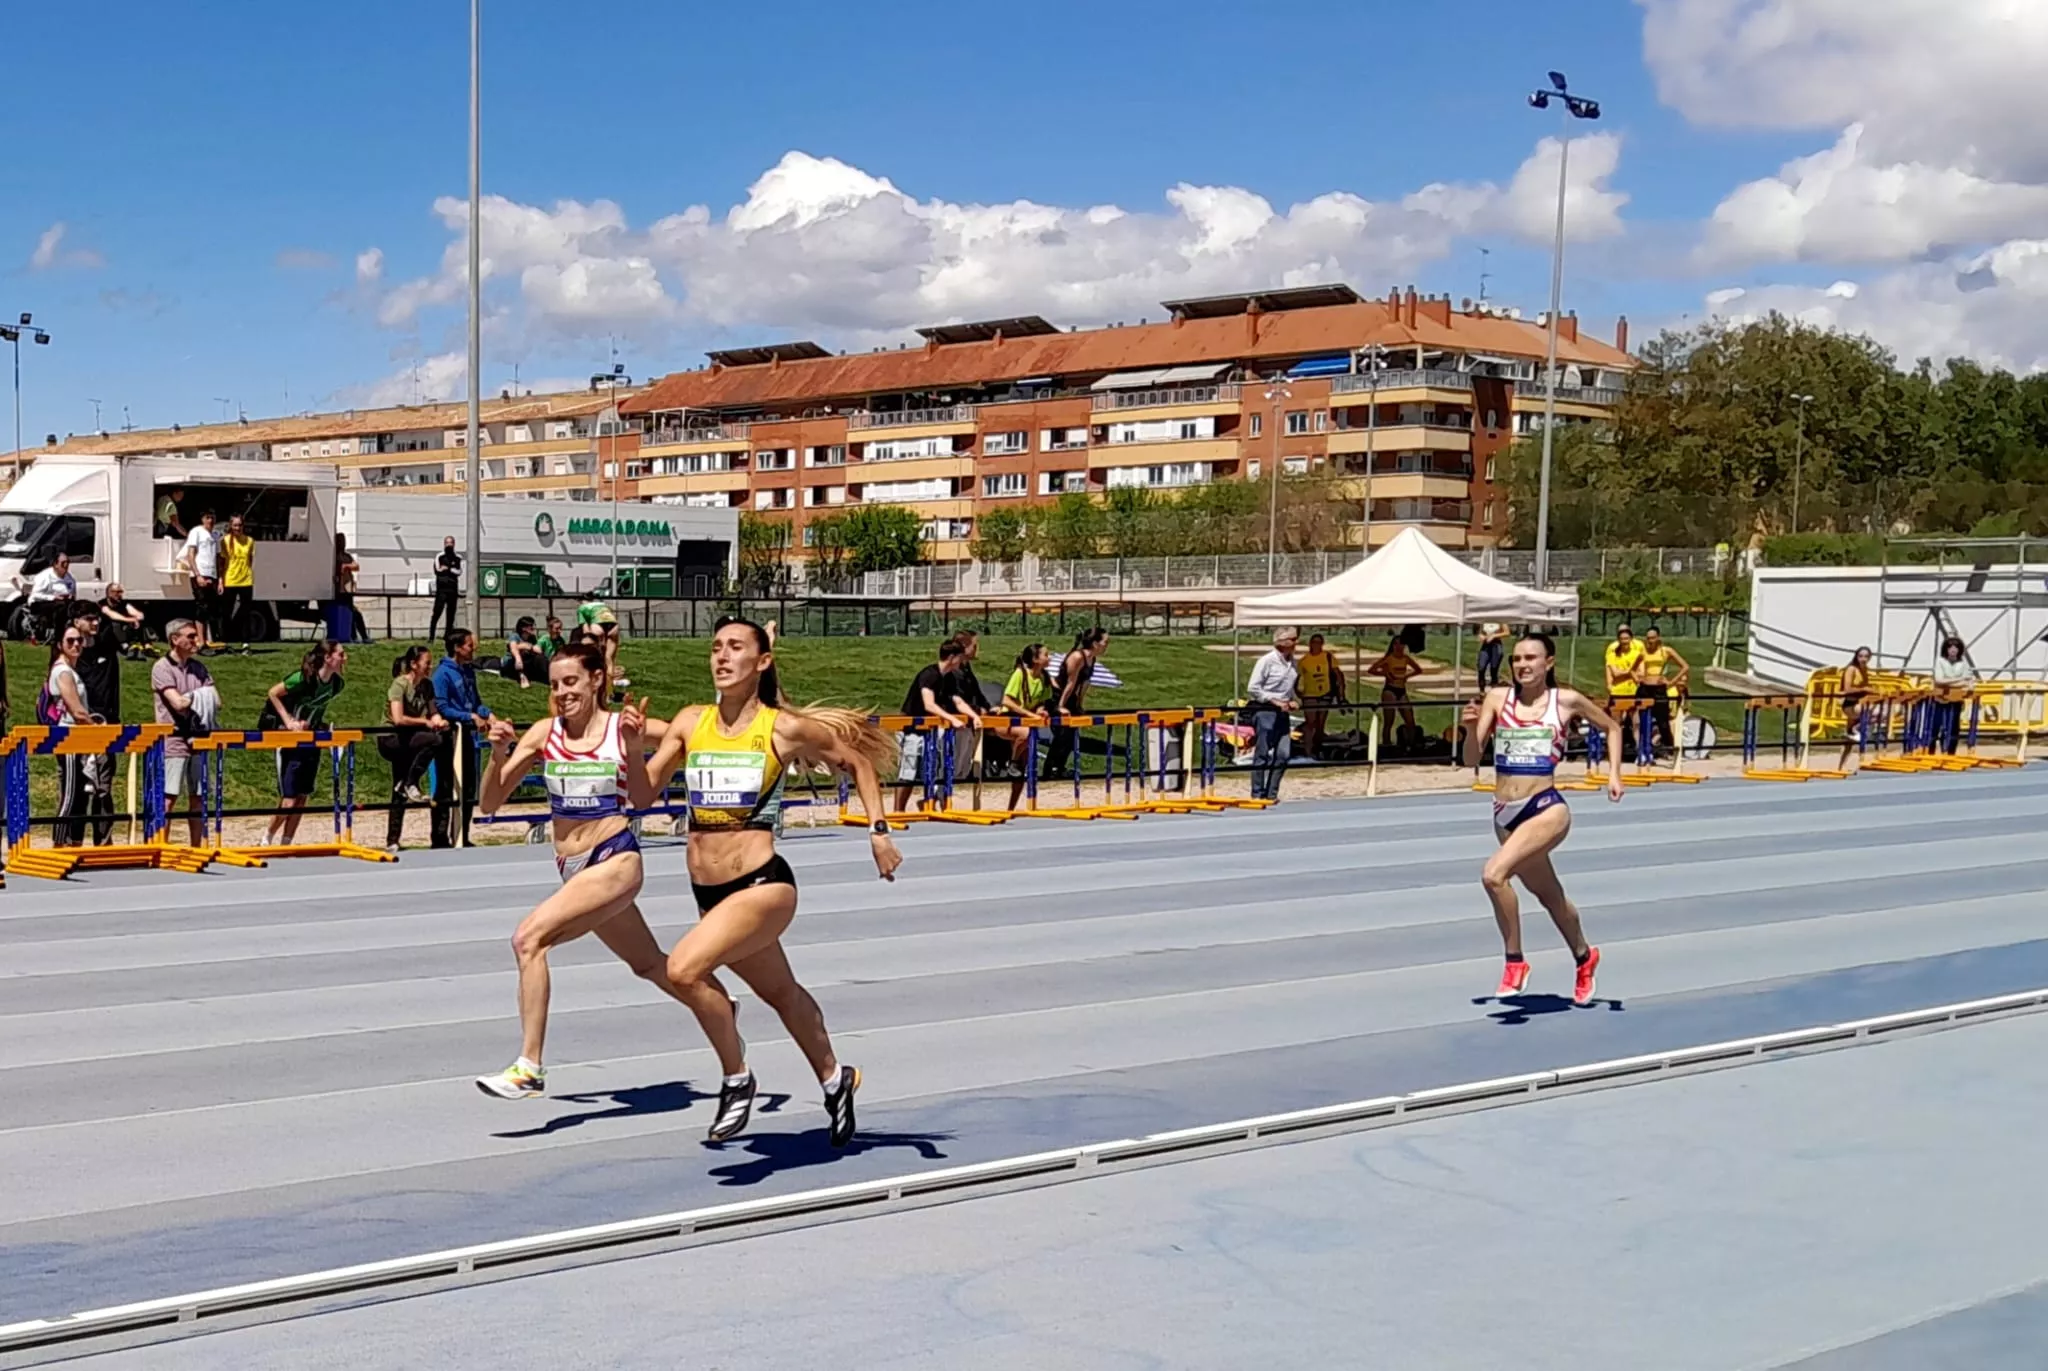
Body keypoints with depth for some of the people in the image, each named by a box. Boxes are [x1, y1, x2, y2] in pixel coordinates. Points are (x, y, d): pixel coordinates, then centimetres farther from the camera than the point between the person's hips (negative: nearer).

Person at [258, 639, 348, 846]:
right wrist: (288, 721, -16)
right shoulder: (303, 678, -23)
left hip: (311, 741, 7)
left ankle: (285, 845, 18)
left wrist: (319, 724, 0)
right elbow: (273, 693, -11)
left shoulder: (336, 683, -3)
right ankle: (267, 841, 13)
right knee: (289, 800, -7)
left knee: (302, 798, 7)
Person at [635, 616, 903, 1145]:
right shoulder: (691, 722, 4)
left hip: (762, 884, -6)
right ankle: (834, 1078, 48)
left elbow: (856, 762, 7)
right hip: (708, 892, 6)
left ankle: (736, 1077, -4)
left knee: (684, 969, -26)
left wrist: (878, 830, 1)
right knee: (780, 991, 24)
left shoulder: (783, 728, -7)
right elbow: (644, 794, 4)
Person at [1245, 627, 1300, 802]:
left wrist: (1293, 700, 5)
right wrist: (1275, 701, -16)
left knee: (1282, 755, 5)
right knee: (1262, 755, -1)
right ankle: (1257, 794, 7)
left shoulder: (1292, 661, 10)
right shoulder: (1267, 661, -13)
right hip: (1265, 710, -7)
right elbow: (1252, 689, -14)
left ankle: (1271, 794, 14)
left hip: (1283, 711, 7)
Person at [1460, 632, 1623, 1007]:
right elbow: (1471, 759, -1)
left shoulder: (1566, 701, -2)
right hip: (1505, 814, 5)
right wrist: (1472, 729, -19)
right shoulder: (1497, 698, 2)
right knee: (1549, 895, 23)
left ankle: (1515, 962, -10)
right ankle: (1584, 956, 50)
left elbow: (1612, 728, 15)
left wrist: (1614, 773, 5)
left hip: (1546, 808, -4)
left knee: (1494, 874, -27)